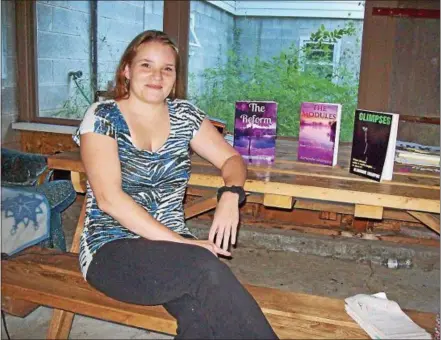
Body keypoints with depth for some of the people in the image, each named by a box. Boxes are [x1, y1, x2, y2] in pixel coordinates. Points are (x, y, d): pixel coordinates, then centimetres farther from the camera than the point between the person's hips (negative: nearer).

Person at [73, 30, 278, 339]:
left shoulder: (184, 115, 9)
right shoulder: (102, 117, -4)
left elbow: (231, 159, 12)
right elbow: (109, 198, -14)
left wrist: (230, 195, -12)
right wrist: (182, 243, -21)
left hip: (172, 246, 3)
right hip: (111, 250, -3)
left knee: (204, 313, -30)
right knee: (207, 268, -31)